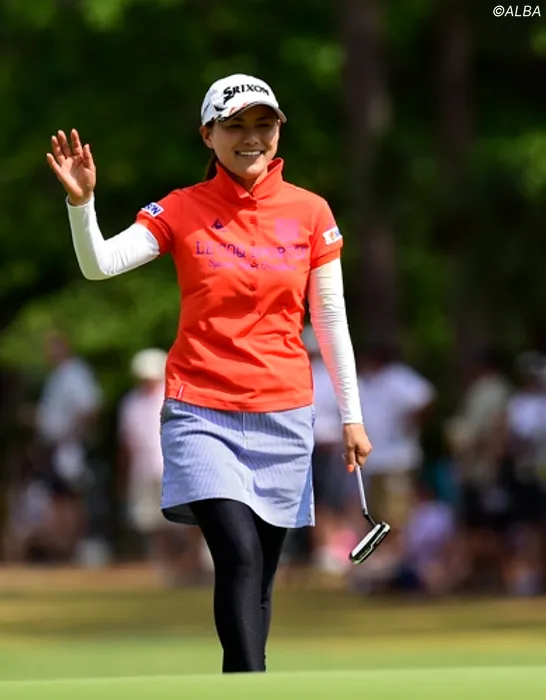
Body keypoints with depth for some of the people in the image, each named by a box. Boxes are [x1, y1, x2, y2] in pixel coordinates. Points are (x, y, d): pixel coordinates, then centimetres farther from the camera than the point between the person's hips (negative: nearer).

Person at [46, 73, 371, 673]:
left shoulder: (310, 212, 3)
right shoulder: (183, 210, -1)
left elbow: (330, 320, 8)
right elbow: (99, 264, -11)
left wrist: (352, 416, 7)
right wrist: (81, 202, -29)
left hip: (283, 416, 2)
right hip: (201, 413, -2)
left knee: (257, 581, 6)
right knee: (239, 554, -21)